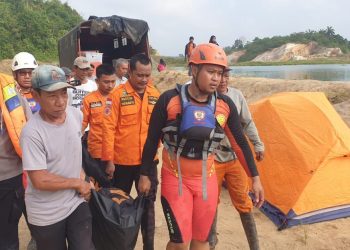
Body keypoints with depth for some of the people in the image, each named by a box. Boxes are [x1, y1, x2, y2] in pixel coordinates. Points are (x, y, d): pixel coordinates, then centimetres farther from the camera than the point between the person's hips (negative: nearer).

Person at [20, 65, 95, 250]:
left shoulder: (76, 115, -5)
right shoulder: (32, 132, -24)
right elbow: (40, 181, -24)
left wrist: (81, 177, 6)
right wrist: (77, 183, -14)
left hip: (76, 203, 4)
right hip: (45, 215, -4)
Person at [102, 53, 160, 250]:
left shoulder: (155, 94, 1)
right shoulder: (118, 94, -10)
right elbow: (109, 128, -11)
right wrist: (109, 160, -12)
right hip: (123, 161, -2)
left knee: (148, 203, 13)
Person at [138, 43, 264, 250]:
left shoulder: (225, 105, -8)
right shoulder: (170, 100, -16)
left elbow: (240, 143, 2)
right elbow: (152, 140, -6)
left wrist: (255, 178, 3)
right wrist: (145, 175, -1)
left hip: (206, 180, 3)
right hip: (175, 179, -3)